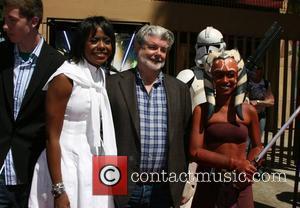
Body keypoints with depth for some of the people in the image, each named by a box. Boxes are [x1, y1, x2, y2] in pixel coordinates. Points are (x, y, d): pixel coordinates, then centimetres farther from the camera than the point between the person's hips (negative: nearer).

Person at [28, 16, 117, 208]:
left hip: (95, 166, 7)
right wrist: (58, 191, -18)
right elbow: (52, 137, -15)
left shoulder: (102, 76, 7)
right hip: (67, 165, -6)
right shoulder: (65, 77, -14)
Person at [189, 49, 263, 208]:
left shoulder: (249, 111, 0)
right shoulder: (202, 111, -6)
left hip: (240, 184, 2)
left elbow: (258, 146, 11)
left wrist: (248, 168, -7)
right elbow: (195, 152, -11)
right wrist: (233, 163, -17)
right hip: (210, 183, -1)